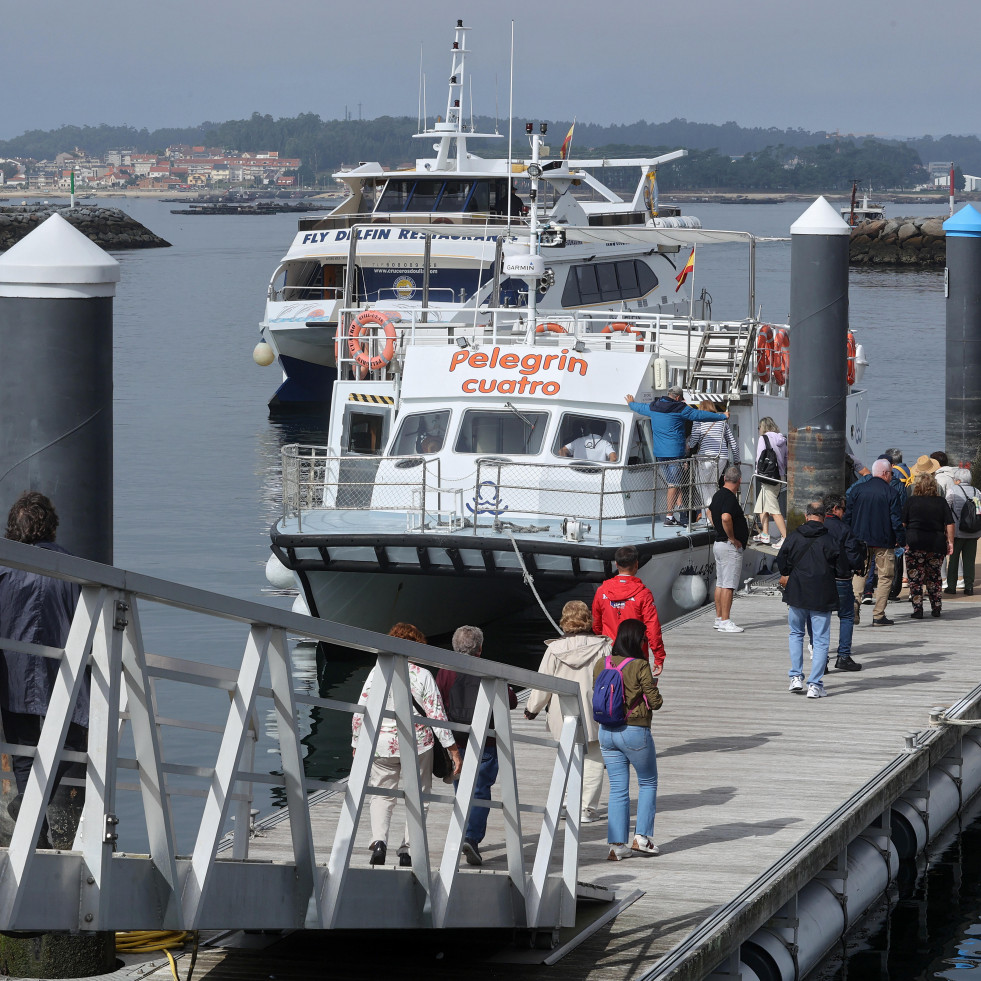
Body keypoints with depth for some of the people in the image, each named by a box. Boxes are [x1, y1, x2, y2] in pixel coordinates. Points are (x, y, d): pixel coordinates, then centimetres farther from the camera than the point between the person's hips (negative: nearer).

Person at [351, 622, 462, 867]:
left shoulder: (378, 672, -2)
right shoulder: (423, 675, -5)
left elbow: (360, 712, -2)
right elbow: (437, 715, -6)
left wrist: (357, 746, 8)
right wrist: (453, 750, -1)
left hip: (382, 744, 1)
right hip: (418, 745, -1)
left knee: (381, 796, 14)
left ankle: (379, 840, -11)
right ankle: (407, 850, 6)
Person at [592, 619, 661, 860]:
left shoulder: (600, 665, 1)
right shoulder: (640, 666, -15)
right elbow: (655, 701, -12)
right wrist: (650, 689, 7)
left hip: (606, 732, 5)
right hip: (635, 731, -5)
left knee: (618, 789, 10)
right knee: (648, 783, 15)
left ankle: (617, 845, 6)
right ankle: (641, 837, 9)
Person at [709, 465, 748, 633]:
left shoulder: (718, 494, 11)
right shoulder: (730, 498, -19)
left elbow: (710, 512, 29)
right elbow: (726, 518, -34)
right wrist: (732, 538, -22)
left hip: (718, 542, 10)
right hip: (731, 547, -10)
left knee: (720, 583, 14)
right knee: (729, 585, -8)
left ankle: (719, 618, 19)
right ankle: (725, 622, -9)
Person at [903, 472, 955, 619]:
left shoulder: (912, 501, 0)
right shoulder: (941, 502, 4)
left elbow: (902, 523, 1)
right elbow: (950, 524, 1)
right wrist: (950, 542, 8)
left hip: (915, 544, -2)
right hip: (937, 545, 2)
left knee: (915, 579, 3)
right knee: (934, 577, 16)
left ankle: (917, 609, -2)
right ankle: (936, 608, 17)